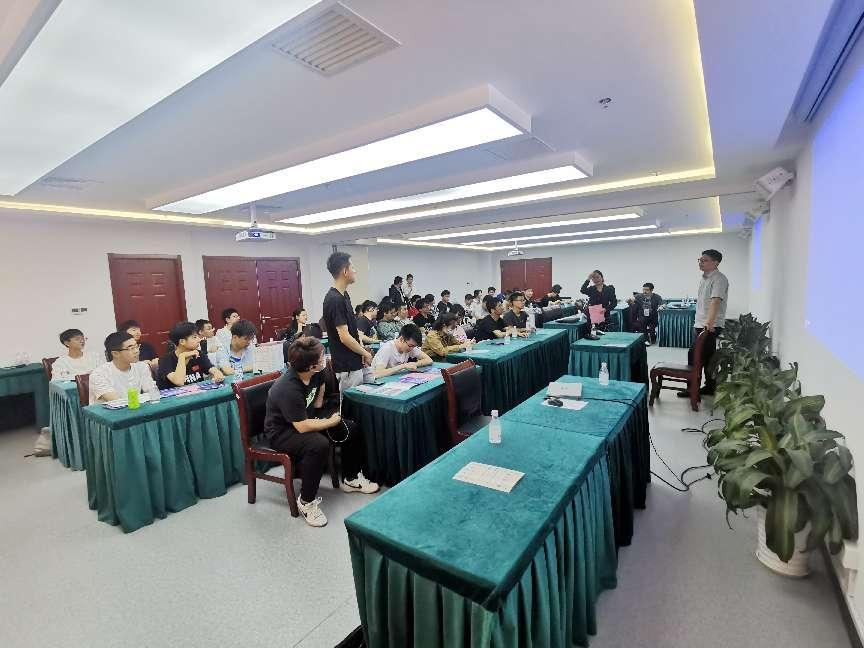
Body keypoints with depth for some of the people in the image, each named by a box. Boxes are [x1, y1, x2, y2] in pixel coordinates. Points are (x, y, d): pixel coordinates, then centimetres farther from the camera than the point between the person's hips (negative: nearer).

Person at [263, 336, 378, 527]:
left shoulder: (314, 373, -11)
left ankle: (350, 479, 19)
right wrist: (331, 422, -20)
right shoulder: (288, 389, -35)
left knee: (351, 429, 0)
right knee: (319, 445, -37)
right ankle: (306, 501, -16)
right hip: (281, 433, -8)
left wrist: (318, 409, 5)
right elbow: (303, 427, -33)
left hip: (307, 418, 8)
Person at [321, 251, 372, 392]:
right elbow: (344, 337, -23)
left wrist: (362, 352, 9)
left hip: (354, 363, 9)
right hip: (346, 368, -9)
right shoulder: (334, 300, -21)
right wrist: (366, 353, -10)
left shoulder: (344, 295, 9)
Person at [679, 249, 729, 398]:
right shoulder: (704, 278, 15)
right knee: (707, 357, 14)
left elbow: (715, 302, -27)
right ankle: (710, 387, 24)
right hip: (700, 325, 9)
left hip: (710, 327, -9)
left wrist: (709, 323, -37)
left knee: (694, 356, -8)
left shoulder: (719, 279, -13)